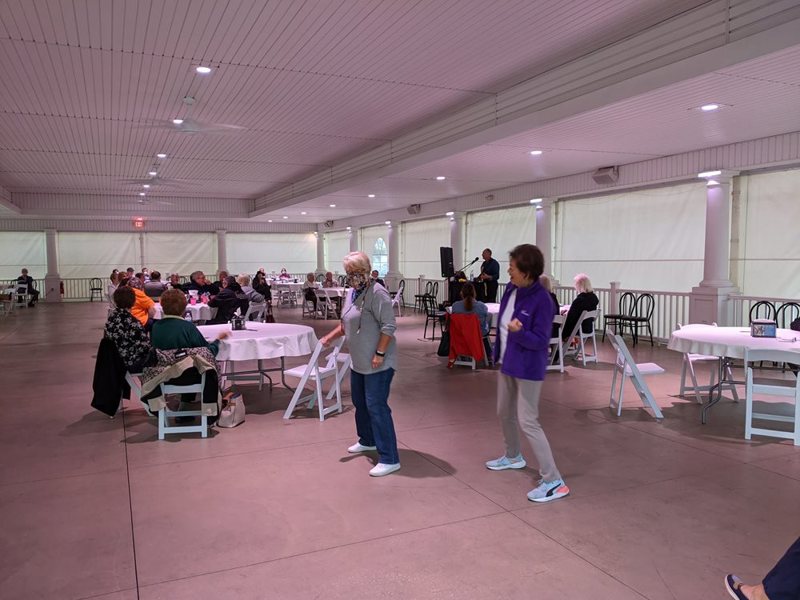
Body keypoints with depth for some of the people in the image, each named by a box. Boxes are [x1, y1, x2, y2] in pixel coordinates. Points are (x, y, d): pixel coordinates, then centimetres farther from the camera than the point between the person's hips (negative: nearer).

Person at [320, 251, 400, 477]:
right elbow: (345, 324, 24)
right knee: (359, 402, 21)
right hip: (359, 362, 10)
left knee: (376, 407, -10)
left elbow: (389, 326, -21)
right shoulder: (352, 294, 12)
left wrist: (379, 353, -24)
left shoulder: (377, 293, -17)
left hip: (377, 363, -10)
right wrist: (329, 338, 14)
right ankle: (367, 441, 42)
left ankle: (389, 459, -4)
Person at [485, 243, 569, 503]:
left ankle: (554, 482, 1)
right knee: (505, 413, 22)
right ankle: (513, 457, 46)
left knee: (528, 422, -7)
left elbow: (541, 341, -21)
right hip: (507, 362, 9)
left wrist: (519, 332, -38)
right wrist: (498, 352, 20)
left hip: (528, 368, -9)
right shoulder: (511, 289, -1)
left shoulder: (542, 300, -24)